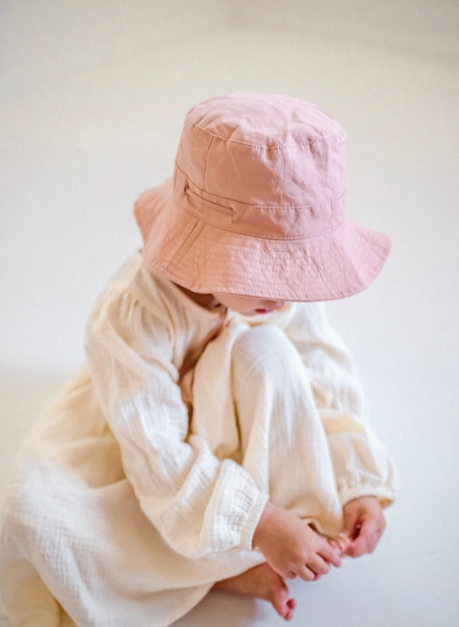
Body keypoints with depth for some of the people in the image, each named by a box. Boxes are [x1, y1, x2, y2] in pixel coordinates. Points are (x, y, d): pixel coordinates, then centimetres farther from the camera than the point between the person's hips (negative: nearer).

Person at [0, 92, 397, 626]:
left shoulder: (283, 286, -20)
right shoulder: (132, 320, -35)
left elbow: (328, 383, -12)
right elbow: (161, 461, -31)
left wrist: (359, 485, -22)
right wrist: (260, 526, -35)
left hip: (236, 435, 3)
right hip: (133, 450, -2)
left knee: (265, 352, -32)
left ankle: (308, 521, -20)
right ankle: (227, 570, -21)